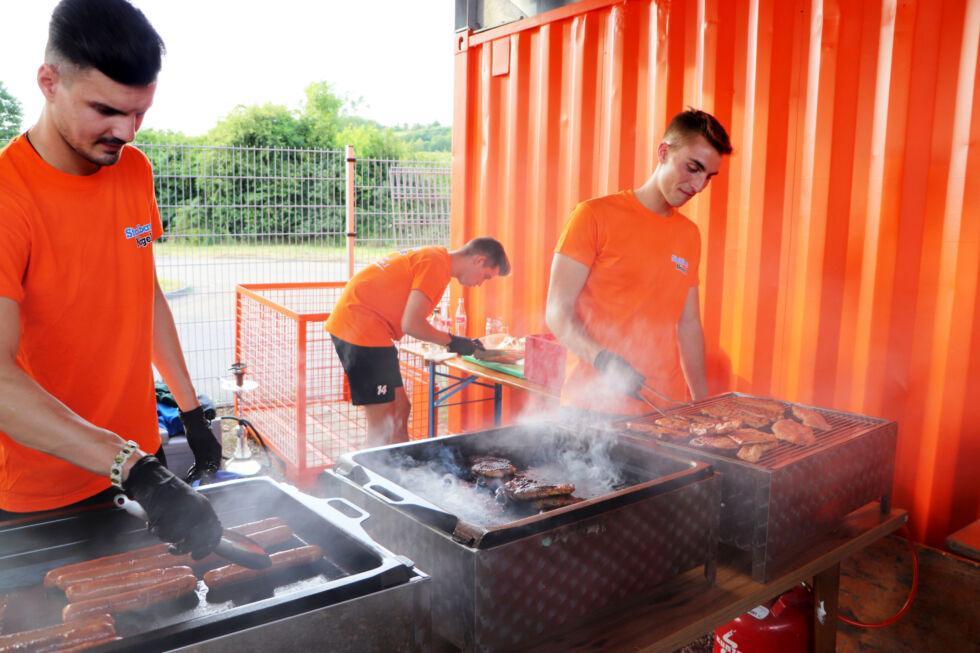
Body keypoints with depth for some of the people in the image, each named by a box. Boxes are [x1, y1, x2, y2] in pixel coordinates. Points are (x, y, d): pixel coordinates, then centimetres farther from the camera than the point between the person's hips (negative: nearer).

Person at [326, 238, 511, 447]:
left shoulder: (432, 256, 16)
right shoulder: (437, 263, -14)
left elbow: (413, 319, 14)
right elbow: (411, 324, -19)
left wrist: (459, 342, 12)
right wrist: (452, 341, -4)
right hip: (361, 327, -10)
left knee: (400, 408, 15)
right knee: (383, 424, -6)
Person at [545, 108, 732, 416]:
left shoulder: (689, 235, 12)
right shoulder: (595, 215, -6)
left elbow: (688, 324, 16)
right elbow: (558, 312, -10)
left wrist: (702, 403, 13)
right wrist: (604, 359, -26)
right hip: (596, 405, -5)